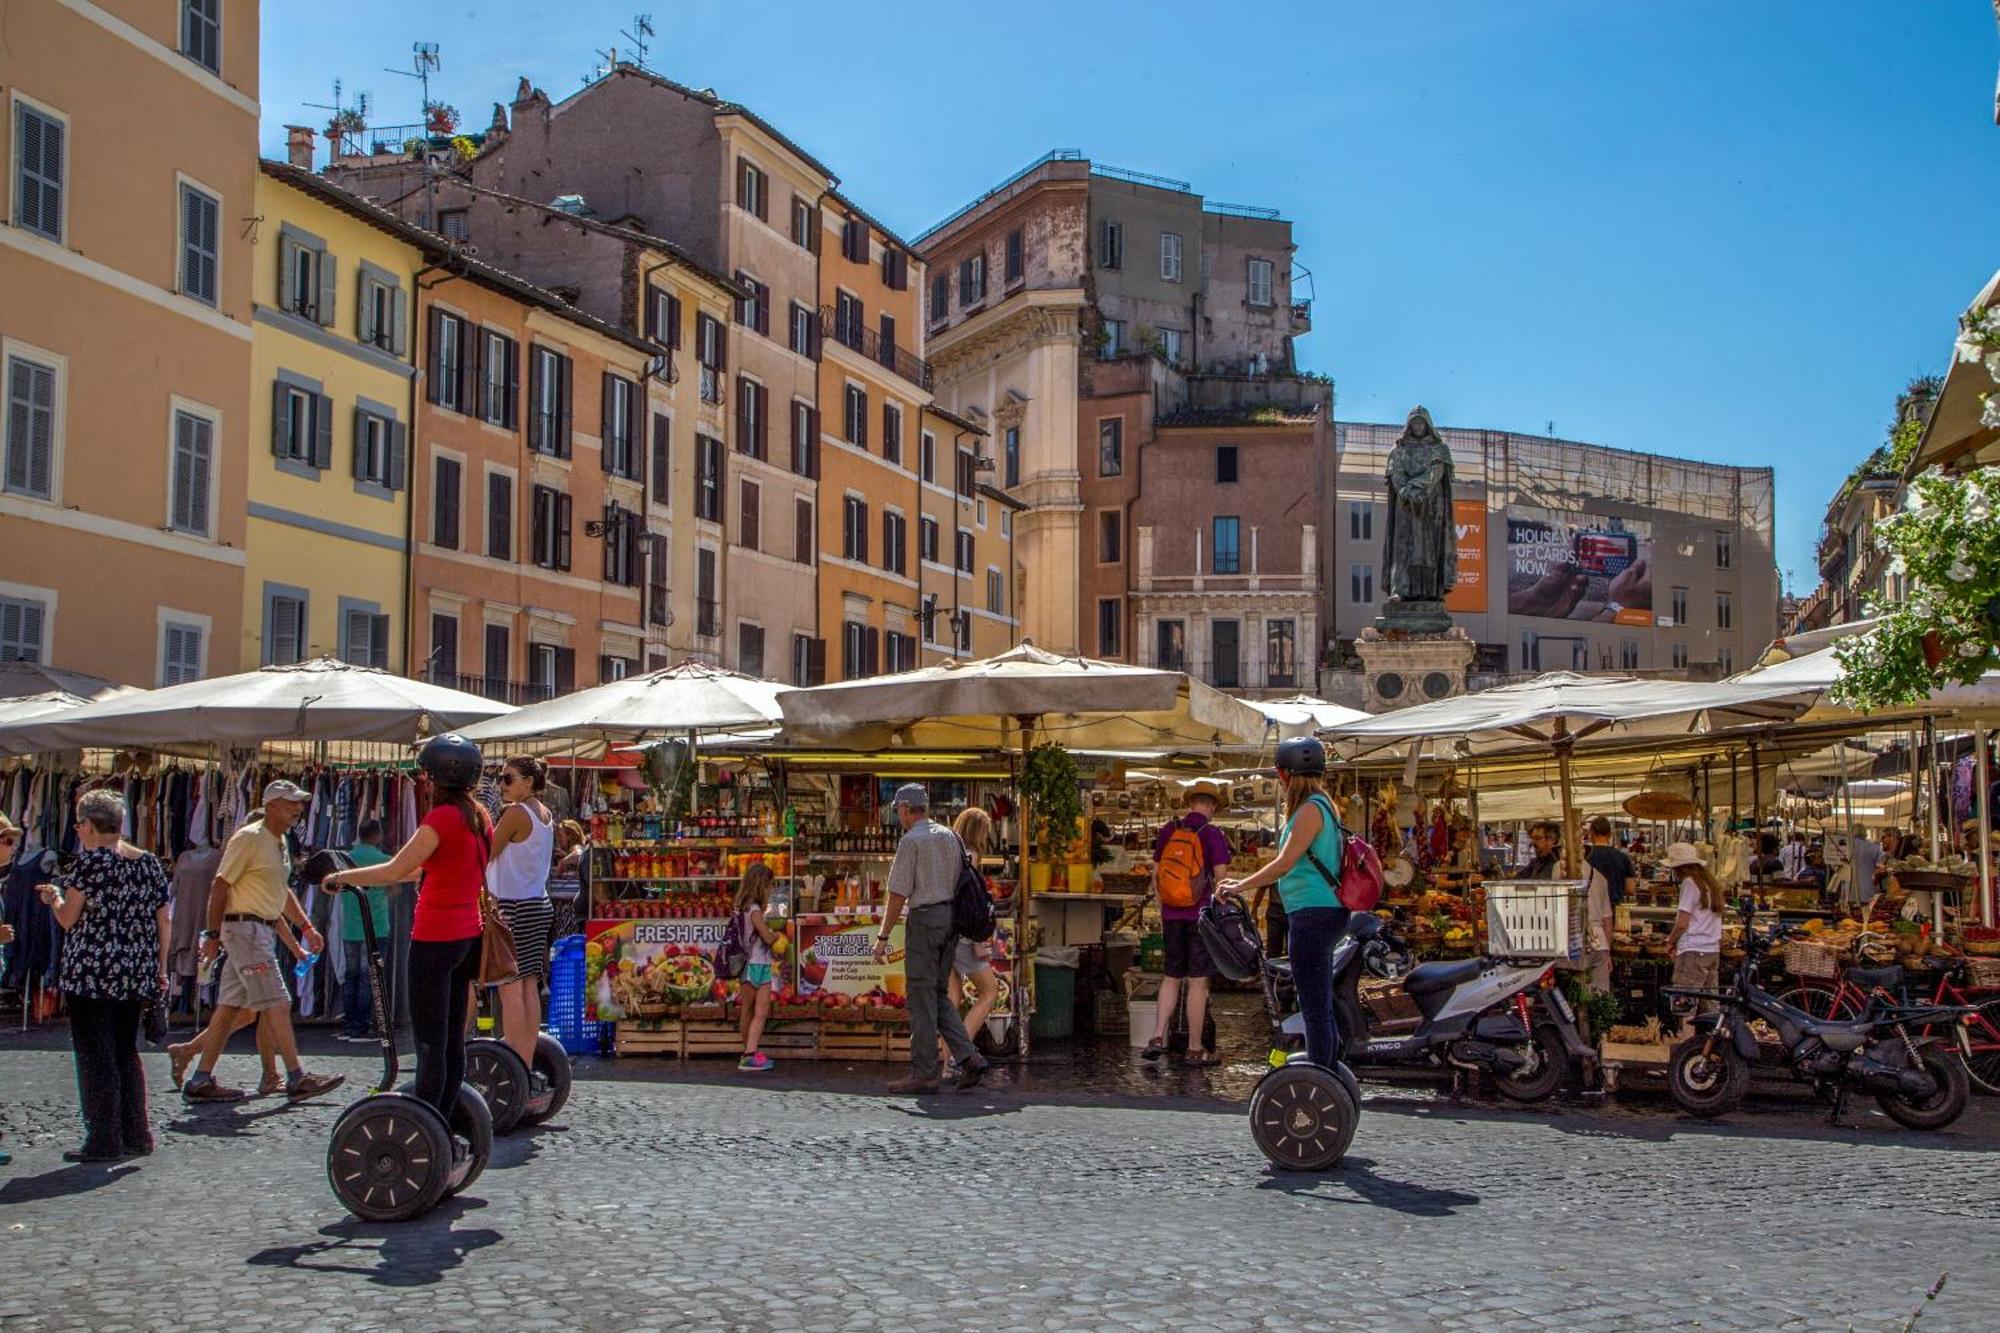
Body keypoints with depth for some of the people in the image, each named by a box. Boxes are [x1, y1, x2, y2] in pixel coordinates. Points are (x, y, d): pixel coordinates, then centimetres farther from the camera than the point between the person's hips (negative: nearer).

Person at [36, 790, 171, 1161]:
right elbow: (164, 923, 8)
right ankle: (136, 1136, 16)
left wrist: (54, 897, 12)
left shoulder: (91, 862, -9)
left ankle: (104, 1141, 0)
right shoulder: (148, 863, 8)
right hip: (136, 977, 6)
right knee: (126, 1052, 15)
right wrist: (160, 970, 14)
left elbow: (68, 918, -9)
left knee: (95, 1056, 0)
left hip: (91, 975, -6)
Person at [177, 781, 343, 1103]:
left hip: (264, 930, 10)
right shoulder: (249, 838, -11)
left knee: (240, 1011, 10)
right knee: (277, 1004, -9)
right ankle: (297, 1079, -6)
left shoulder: (280, 842, 17)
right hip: (245, 928, -10)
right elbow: (219, 886, -12)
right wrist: (213, 935, -14)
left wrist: (306, 926, 20)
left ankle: (200, 1081, 15)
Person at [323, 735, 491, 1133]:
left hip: (435, 938, -9)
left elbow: (395, 870, -17)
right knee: (452, 1038, 11)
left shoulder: (442, 817, -16)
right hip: (467, 932, 9)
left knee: (430, 1041, -6)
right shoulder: (478, 816, 10)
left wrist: (343, 877, -3)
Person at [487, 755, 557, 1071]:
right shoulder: (545, 815, 13)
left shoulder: (516, 813, -12)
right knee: (530, 987, 8)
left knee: (509, 988, -7)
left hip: (512, 907, -8)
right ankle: (527, 1066, 10)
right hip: (539, 904, 8)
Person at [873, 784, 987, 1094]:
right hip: (951, 917, 7)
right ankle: (969, 1058, 3)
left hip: (924, 918, -7)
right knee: (938, 994, 14)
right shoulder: (948, 836, 13)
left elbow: (898, 896, -12)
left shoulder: (911, 840, -9)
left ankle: (923, 1074, 1)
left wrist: (882, 937, -8)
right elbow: (961, 884, 13)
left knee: (922, 997, -2)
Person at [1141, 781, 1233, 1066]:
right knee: (1198, 981, 1)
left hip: (1171, 915, 4)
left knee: (1172, 977, 15)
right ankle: (1195, 1049, 6)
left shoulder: (1168, 830, 6)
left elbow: (1155, 876, 10)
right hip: (1201, 915, -4)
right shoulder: (1212, 834, -7)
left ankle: (1158, 1036, 5)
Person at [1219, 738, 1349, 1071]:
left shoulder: (1311, 809, -14)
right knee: (1322, 1007, 16)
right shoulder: (1322, 806, 17)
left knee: (1315, 1008, -7)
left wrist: (1239, 886, -10)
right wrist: (1243, 883, 23)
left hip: (1313, 915, -10)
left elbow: (1285, 863, -19)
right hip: (1322, 915, 10)